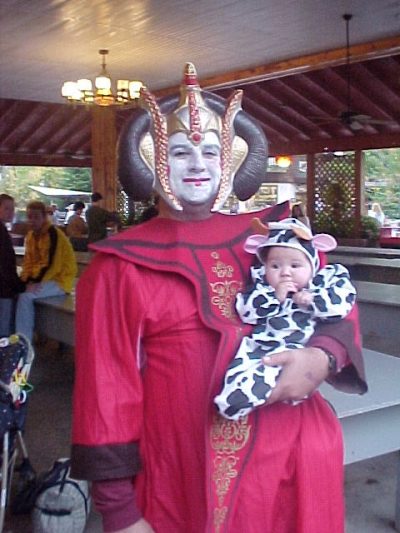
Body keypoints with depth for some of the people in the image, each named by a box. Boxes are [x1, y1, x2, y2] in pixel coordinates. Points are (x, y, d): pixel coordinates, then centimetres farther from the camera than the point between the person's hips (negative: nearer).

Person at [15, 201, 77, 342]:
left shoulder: (53, 234, -17)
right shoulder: (31, 235, 9)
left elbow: (51, 263, -22)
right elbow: (28, 261, 11)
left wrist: (35, 282, -24)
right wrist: (26, 280, -7)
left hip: (59, 280, -9)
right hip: (41, 278, 9)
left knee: (25, 297, -26)